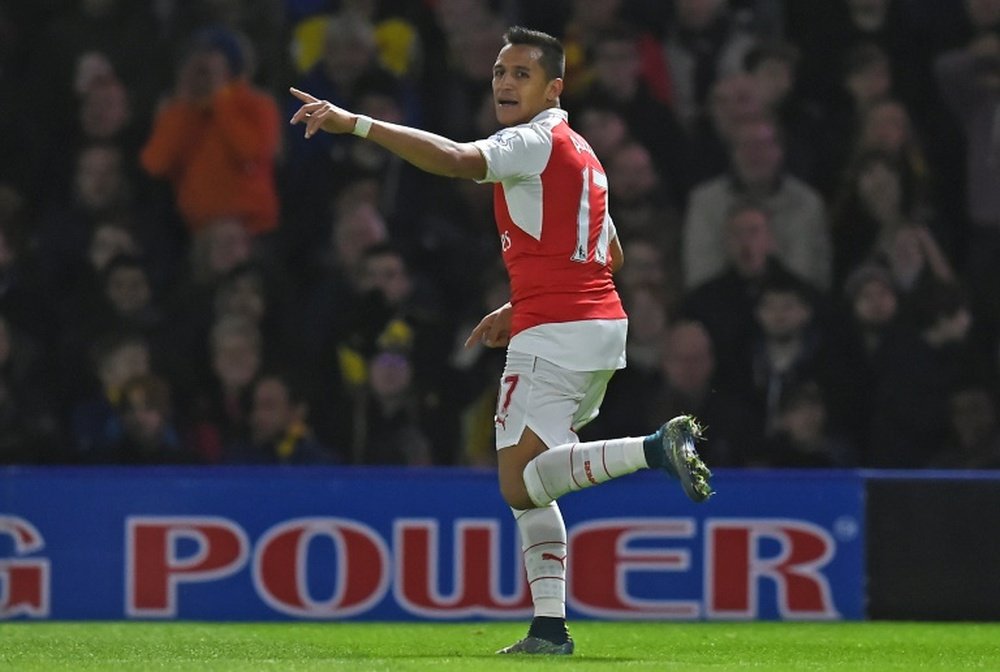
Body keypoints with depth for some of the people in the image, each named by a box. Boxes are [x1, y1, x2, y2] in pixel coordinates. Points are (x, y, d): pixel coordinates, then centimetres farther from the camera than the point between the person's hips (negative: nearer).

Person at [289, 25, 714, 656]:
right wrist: (520, 308, 25)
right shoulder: (578, 151, 21)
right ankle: (551, 627, 4)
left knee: (520, 482, -14)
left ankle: (658, 446, -26)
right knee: (530, 485, 12)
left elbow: (453, 158, -27)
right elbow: (610, 255, 28)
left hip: (554, 332, -9)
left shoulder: (534, 142, -8)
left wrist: (354, 124, -29)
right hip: (603, 324, 9)